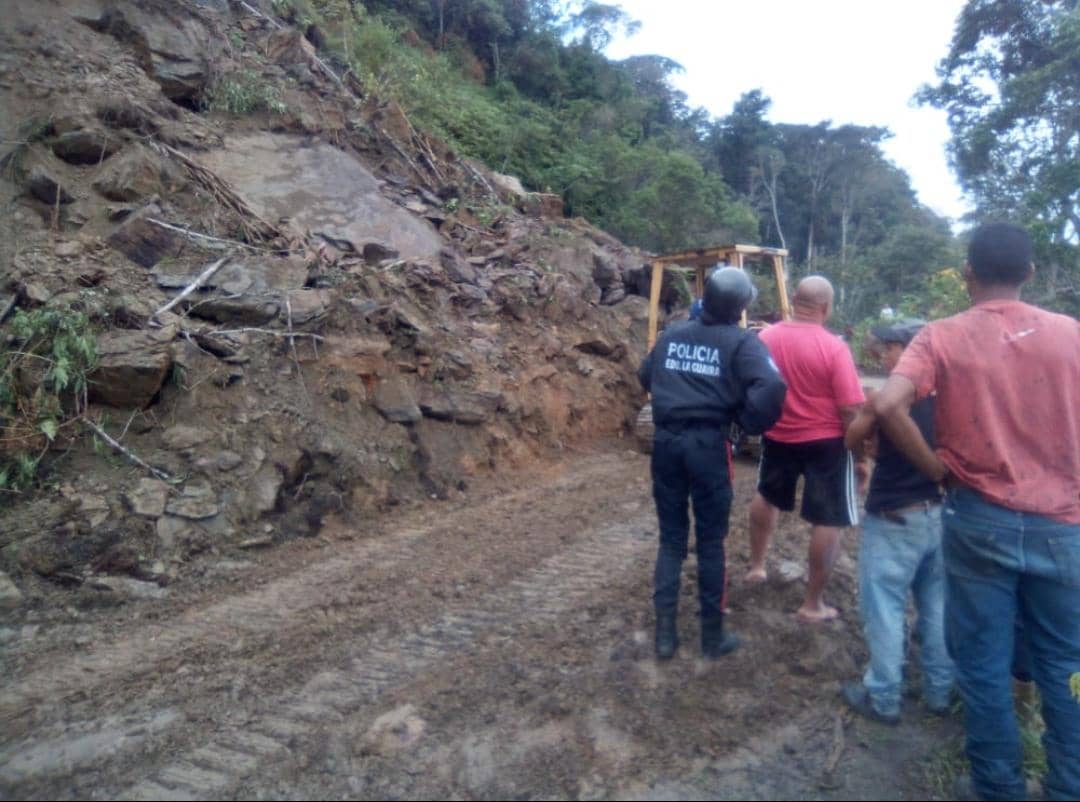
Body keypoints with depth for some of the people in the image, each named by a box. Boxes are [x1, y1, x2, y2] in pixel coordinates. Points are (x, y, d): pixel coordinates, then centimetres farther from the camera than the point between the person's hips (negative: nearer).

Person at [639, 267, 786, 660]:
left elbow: (645, 377, 22)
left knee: (671, 537, 14)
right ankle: (713, 635, 21)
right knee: (710, 541, 9)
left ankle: (665, 632, 16)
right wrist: (749, 423, -5)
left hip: (666, 440, 4)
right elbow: (772, 387, -19)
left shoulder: (671, 334, 9)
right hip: (708, 444, -4)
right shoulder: (741, 341, -5)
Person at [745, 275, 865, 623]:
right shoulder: (833, 347, -19)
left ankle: (756, 565, 40)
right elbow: (850, 410, -18)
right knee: (827, 522, 6)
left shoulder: (766, 337, -5)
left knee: (766, 496, 28)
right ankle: (813, 604, 13)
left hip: (777, 436, 5)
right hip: (826, 442, -4)